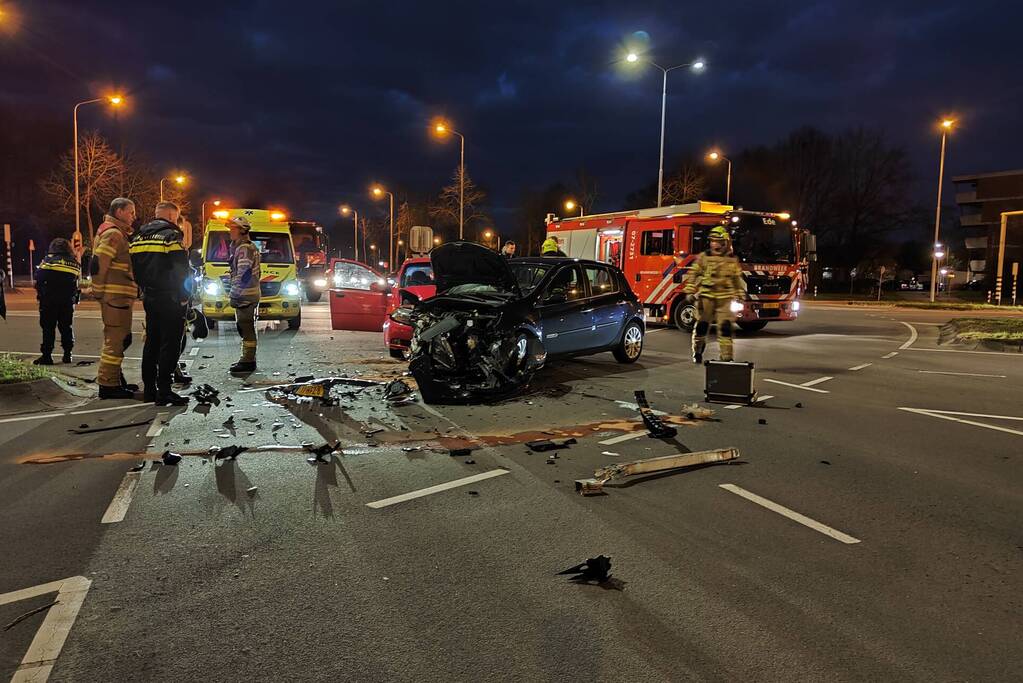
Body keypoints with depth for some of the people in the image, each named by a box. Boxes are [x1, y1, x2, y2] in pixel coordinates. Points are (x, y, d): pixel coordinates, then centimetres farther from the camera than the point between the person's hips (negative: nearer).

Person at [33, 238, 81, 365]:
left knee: (48, 327, 1)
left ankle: (46, 356, 0)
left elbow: (38, 280, -7)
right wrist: (74, 298, 10)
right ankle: (67, 354, 11)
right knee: (66, 327, 12)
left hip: (49, 301, -3)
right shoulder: (75, 264, 7)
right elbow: (77, 284, 4)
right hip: (68, 301, 3)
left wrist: (40, 294, 5)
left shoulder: (48, 260, -4)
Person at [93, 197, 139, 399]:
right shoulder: (112, 234, -11)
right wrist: (100, 293, -15)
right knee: (115, 340, -8)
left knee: (120, 339, 18)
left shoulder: (120, 234, 22)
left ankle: (116, 380, 28)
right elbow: (98, 264, -19)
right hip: (115, 297, -11)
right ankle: (108, 385, -4)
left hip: (120, 298, 11)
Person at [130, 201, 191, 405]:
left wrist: (145, 289, 19)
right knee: (170, 345, -5)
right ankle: (164, 392, -7)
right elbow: (180, 270, -16)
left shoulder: (138, 237, 14)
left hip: (150, 298, 8)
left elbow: (135, 268, 15)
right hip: (170, 299, -8)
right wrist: (184, 296, -8)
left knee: (151, 343, 14)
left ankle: (149, 390, 18)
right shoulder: (171, 235, -11)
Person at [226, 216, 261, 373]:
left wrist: (234, 295, -20)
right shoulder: (241, 246, 19)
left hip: (245, 296, -11)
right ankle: (248, 359, 23)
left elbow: (243, 275, -22)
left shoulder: (244, 248, -16)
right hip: (247, 295, 11)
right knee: (246, 329, 15)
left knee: (247, 329, -7)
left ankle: (248, 361, -3)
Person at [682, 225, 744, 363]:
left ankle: (726, 356, 0)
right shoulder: (703, 257, 3)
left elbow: (737, 279, 17)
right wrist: (689, 292, -4)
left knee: (726, 327, -5)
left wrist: (739, 296, 14)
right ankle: (697, 353, 20)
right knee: (701, 325, 3)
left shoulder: (733, 260, 10)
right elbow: (693, 275, 3)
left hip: (725, 298, 1)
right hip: (706, 296, -1)